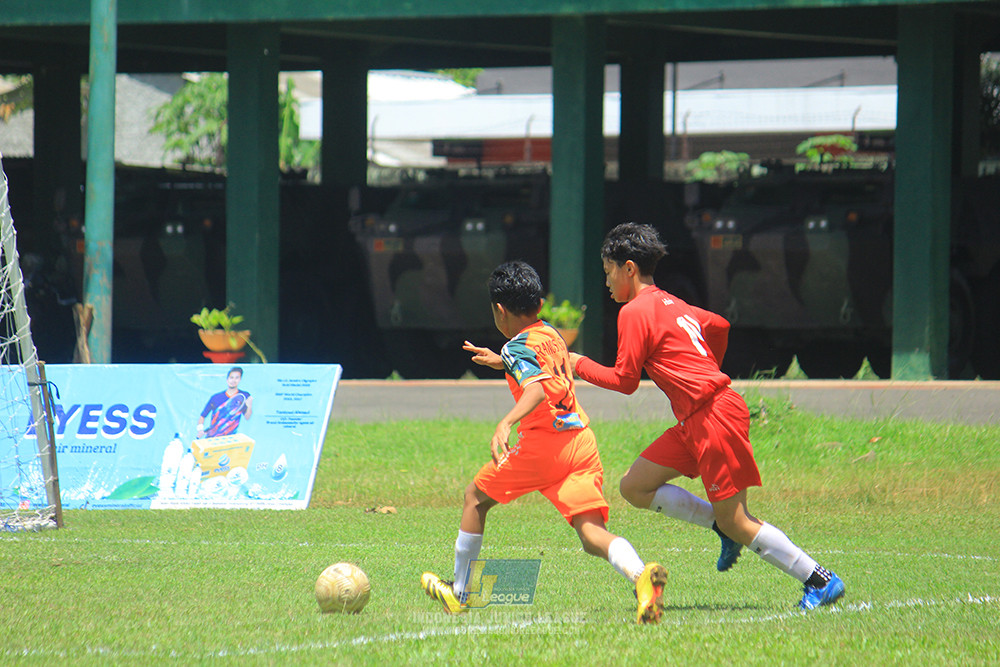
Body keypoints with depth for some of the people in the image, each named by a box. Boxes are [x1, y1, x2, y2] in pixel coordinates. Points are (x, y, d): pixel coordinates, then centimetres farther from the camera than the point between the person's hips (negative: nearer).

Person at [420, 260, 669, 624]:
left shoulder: (518, 347, -5)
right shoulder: (550, 334, 20)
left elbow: (538, 388, -26)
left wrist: (506, 423, -39)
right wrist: (502, 363, 51)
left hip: (544, 442, -7)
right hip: (583, 441, 7)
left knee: (476, 496, 16)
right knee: (590, 532, -6)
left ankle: (459, 593, 24)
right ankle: (641, 574, -37)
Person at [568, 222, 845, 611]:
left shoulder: (635, 312, -9)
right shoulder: (670, 304, 18)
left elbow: (624, 381, -9)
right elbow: (719, 325, 30)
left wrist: (580, 365, 6)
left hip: (715, 418, -10)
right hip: (694, 422, 10)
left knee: (735, 522, -7)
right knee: (635, 487, 9)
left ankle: (820, 581, -5)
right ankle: (722, 526, 8)